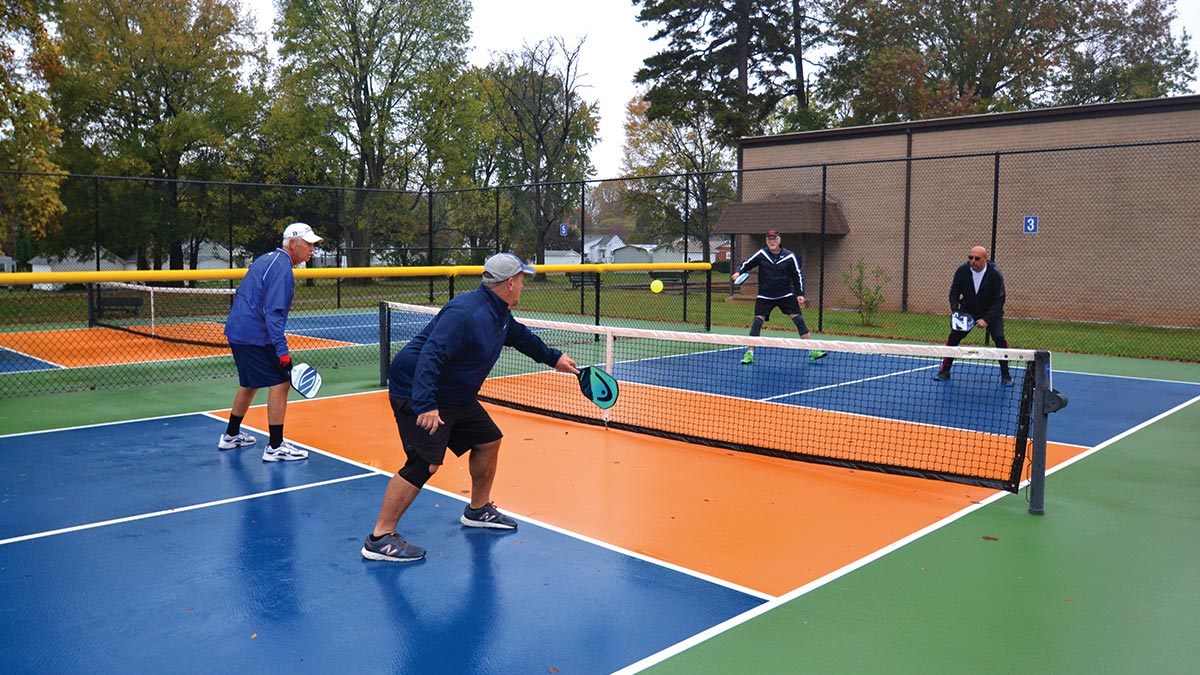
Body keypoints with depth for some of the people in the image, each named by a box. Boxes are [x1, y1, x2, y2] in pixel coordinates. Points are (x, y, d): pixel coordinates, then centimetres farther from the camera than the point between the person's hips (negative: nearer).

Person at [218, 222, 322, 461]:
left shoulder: (265, 259, 15)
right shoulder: (282, 268, -17)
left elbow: (244, 295, 24)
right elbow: (273, 312, -25)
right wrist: (282, 350, -27)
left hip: (237, 331, 10)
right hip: (255, 337, -10)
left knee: (250, 384, 23)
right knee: (280, 383, -8)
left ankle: (231, 436, 35)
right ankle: (275, 447, -8)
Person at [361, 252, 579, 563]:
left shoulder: (500, 316, 6)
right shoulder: (467, 313, -27)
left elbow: (522, 337, 28)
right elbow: (430, 357, -34)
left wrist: (554, 358, 38)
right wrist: (425, 405, -41)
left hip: (456, 398, 10)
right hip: (416, 396, -10)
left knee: (488, 441, 14)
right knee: (424, 463, -18)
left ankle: (478, 510, 34)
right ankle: (379, 539, -9)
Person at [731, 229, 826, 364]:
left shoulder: (789, 256, -5)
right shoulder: (761, 254, -5)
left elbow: (798, 275, 2)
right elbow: (746, 264, 1)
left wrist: (800, 294, -5)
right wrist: (738, 272, -20)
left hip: (786, 295, 1)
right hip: (765, 296, 0)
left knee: (799, 320, -3)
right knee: (757, 321, -11)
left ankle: (813, 351, 5)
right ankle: (750, 353, -1)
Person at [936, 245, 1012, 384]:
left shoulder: (995, 274, -22)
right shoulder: (962, 271, -16)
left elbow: (999, 300, -18)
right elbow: (954, 291, -3)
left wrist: (986, 320, -25)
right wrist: (955, 311, -18)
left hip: (992, 312, -2)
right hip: (967, 311, 2)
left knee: (999, 338, -17)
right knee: (953, 337, -8)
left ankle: (1005, 375, 0)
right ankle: (944, 371, 6)